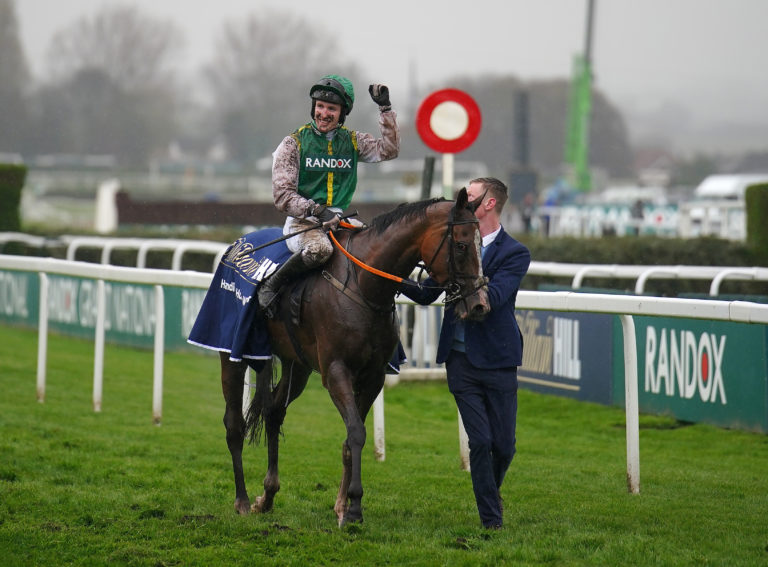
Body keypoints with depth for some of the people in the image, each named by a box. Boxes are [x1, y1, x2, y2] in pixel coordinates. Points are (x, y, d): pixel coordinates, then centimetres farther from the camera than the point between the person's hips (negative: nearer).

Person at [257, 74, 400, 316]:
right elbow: (282, 196, -5)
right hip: (302, 222, -4)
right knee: (319, 247, -38)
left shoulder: (352, 142, 12)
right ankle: (270, 285, -19)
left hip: (339, 221, 4)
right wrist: (317, 211, -20)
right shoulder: (294, 144, 1)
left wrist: (385, 108, -5)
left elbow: (389, 150, 0)